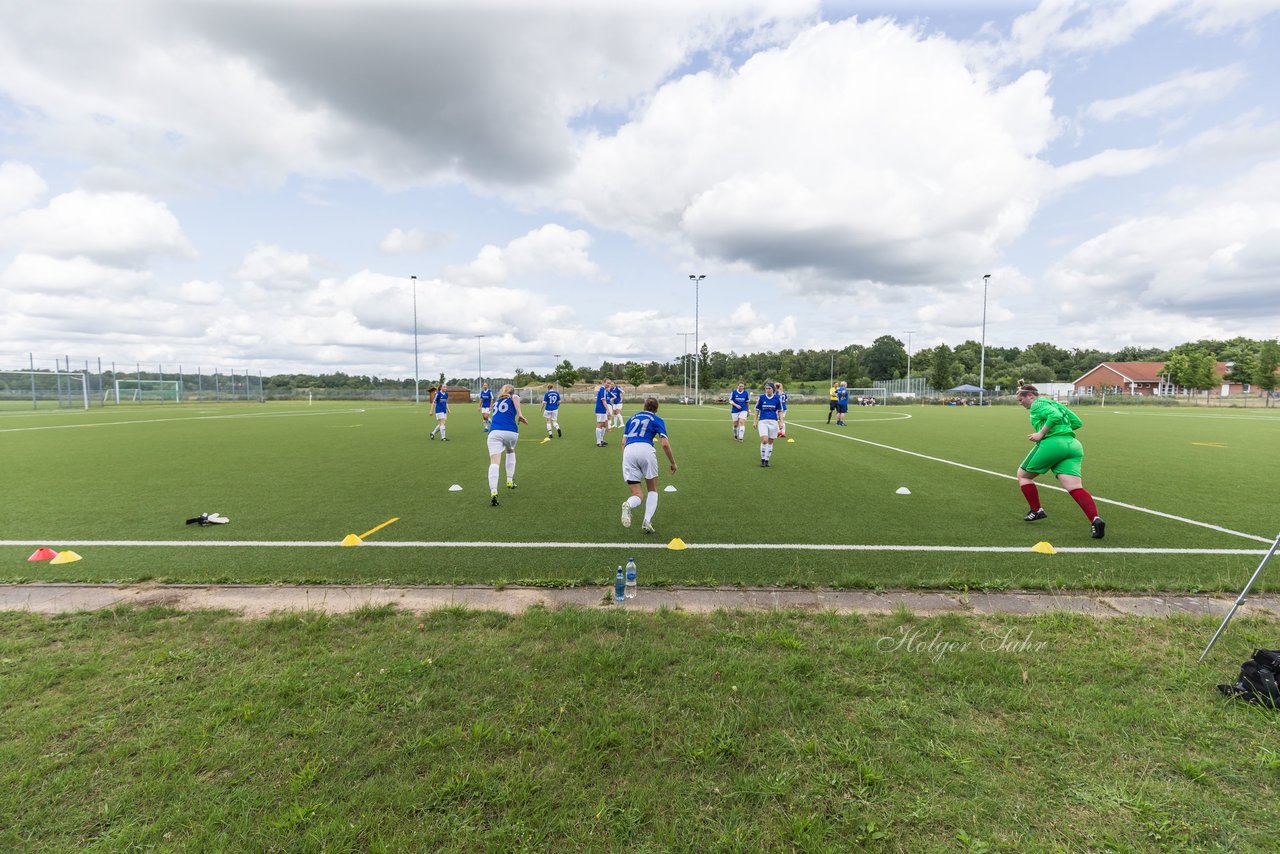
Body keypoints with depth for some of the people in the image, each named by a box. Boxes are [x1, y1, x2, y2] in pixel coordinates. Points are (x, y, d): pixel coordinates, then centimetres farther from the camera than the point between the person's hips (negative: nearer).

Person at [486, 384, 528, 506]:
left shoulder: (497, 402, 32)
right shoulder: (513, 397, 16)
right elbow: (515, 397, -8)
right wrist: (520, 414, -14)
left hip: (494, 432, 2)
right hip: (511, 432, -1)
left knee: (494, 463, -9)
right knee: (510, 452, 31)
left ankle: (493, 492, -28)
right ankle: (510, 481, 31)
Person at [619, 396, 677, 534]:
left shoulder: (632, 418, 27)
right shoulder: (657, 420, 16)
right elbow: (665, 444, 5)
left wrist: (624, 460, 30)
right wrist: (673, 463, 16)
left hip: (628, 451, 3)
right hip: (645, 449, -3)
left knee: (636, 495, 7)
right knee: (653, 490, 18)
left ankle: (628, 505, -29)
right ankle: (647, 521, -3)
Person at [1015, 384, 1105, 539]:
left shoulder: (1037, 404, 2)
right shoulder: (1055, 403, 28)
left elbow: (1055, 416, -17)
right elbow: (1077, 422, 26)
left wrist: (1041, 433, -12)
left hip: (1051, 443, -7)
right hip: (1073, 445, 8)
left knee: (1023, 474, 14)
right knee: (1075, 488, -6)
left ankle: (1036, 511, 14)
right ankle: (1095, 519, -27)